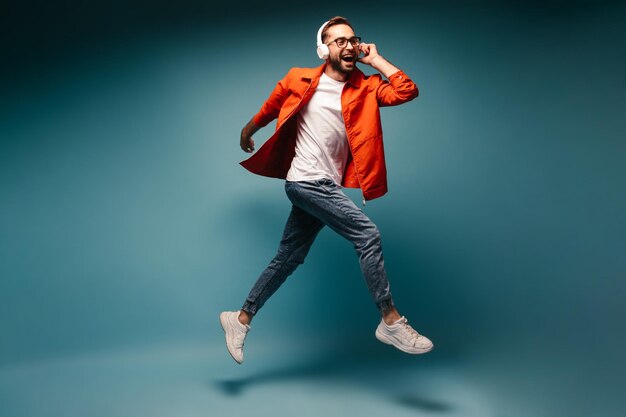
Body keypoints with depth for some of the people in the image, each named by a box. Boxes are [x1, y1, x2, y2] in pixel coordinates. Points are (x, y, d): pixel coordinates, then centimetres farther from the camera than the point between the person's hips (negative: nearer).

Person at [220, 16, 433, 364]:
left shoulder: (365, 88, 7)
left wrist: (376, 59, 2)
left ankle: (241, 319, 26)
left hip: (327, 186, 6)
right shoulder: (301, 80, 1)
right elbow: (272, 106, 17)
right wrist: (248, 130, 30)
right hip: (307, 181, -5)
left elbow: (408, 91, -6)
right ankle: (391, 322, -5)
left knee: (287, 259, 11)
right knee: (368, 234, -15)